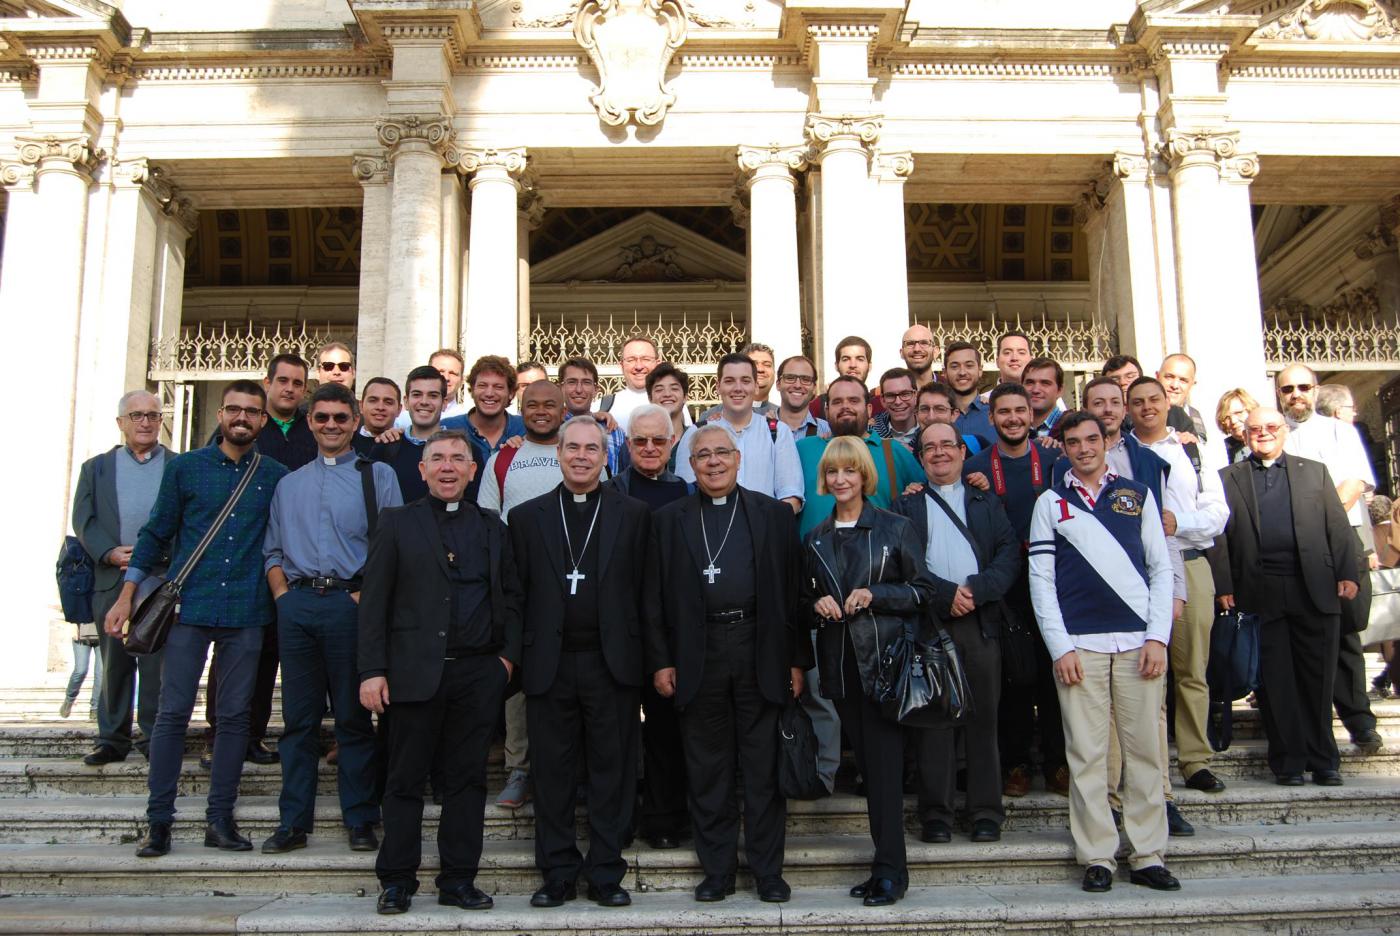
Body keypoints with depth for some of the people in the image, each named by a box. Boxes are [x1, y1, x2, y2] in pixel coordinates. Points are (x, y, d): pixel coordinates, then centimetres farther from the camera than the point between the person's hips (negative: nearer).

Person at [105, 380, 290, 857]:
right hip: (189, 605, -1)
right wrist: (126, 596, 4)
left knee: (235, 715, 4)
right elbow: (156, 533, 7)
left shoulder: (276, 476, 7)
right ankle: (159, 820, 7)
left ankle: (221, 819, 13)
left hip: (245, 612, 1)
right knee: (173, 712, -2)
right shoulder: (185, 467, 5)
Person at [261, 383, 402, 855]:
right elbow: (273, 550, 18)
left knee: (354, 715, 1)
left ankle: (360, 820, 10)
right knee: (298, 715, 7)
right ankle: (293, 821, 15)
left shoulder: (377, 475, 6)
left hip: (350, 601, -3)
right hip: (296, 603, 4)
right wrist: (281, 591, 2)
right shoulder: (289, 484, 19)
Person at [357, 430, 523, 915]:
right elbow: (374, 599, 0)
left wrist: (508, 655, 3)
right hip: (415, 671, -2)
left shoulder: (492, 527, 14)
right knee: (405, 780, 5)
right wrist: (372, 670, -7)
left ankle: (458, 879, 15)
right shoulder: (397, 522, 5)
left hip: (479, 674, 2)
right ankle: (397, 881, 15)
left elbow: (511, 596, 15)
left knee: (467, 779, 6)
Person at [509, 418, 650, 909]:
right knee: (553, 774, 8)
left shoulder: (633, 514, 6)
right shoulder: (527, 516, 9)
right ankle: (558, 873, 20)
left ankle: (606, 874, 17)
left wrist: (647, 657, -3)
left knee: (612, 772, 6)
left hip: (611, 662, -1)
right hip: (549, 663, 1)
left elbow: (642, 589, 2)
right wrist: (515, 654, 0)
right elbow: (517, 592, 6)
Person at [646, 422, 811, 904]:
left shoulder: (774, 515, 6)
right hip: (698, 656, 1)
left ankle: (768, 870, 19)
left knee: (764, 767, 6)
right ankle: (717, 870, 20)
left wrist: (797, 660, -1)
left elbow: (791, 589, 3)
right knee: (707, 771, 8)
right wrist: (661, 661, -2)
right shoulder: (668, 520, 7)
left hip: (760, 651, 0)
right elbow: (656, 597, 5)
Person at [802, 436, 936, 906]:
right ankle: (888, 863, 17)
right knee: (867, 763, 8)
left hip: (885, 659, -4)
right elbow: (805, 600, 18)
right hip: (841, 665, 4)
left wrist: (875, 595, -14)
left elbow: (922, 590, -1)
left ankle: (890, 869, 1)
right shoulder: (815, 539, 12)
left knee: (884, 762, -7)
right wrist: (816, 605, -4)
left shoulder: (896, 528, 1)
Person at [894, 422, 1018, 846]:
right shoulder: (906, 505, 13)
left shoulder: (987, 503, 18)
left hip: (981, 620, 1)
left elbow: (1010, 553, 4)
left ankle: (986, 812, 9)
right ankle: (935, 813, 5)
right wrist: (945, 593, -13)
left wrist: (978, 590, -12)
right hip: (929, 620, -1)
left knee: (983, 718, 2)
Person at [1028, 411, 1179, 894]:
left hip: (1140, 642, 1)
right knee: (1087, 753, 1)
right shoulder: (1051, 502, 9)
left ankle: (1148, 856, 13)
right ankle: (1097, 858, 9)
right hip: (1079, 644, -1)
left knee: (1145, 749, 3)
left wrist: (1158, 637, -1)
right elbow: (1041, 579, 3)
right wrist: (1060, 647, -5)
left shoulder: (1138, 495, 12)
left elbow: (1161, 568, 9)